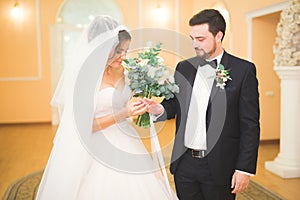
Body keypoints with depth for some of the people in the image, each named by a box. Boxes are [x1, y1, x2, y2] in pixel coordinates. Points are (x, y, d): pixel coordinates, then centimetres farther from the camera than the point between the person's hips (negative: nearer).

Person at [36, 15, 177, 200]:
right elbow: (84, 124, -16)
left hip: (128, 146, 6)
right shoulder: (81, 76, -14)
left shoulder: (121, 71, 5)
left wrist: (137, 106, 2)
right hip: (101, 152, -6)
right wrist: (123, 113, -23)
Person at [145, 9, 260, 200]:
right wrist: (160, 109, -10)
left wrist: (245, 168, -10)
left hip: (219, 168, -3)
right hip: (184, 163, 4)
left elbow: (250, 125, -7)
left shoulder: (243, 70, -6)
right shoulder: (184, 67, 7)